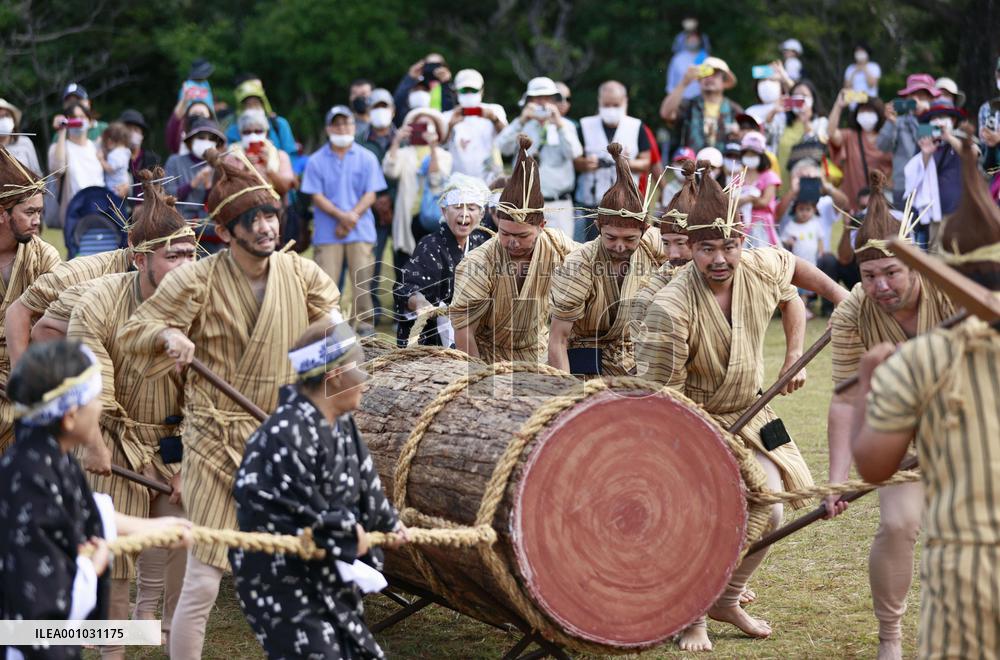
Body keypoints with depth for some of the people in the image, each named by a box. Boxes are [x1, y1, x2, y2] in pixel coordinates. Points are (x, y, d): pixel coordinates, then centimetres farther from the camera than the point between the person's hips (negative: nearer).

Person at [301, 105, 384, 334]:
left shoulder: (367, 158, 6)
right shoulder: (316, 160, 4)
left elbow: (370, 195, 2)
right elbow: (317, 196, 0)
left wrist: (351, 217, -10)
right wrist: (342, 216, -13)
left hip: (361, 230, 1)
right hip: (327, 231, 0)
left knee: (362, 277, -2)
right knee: (326, 279, -6)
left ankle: (363, 321, 8)